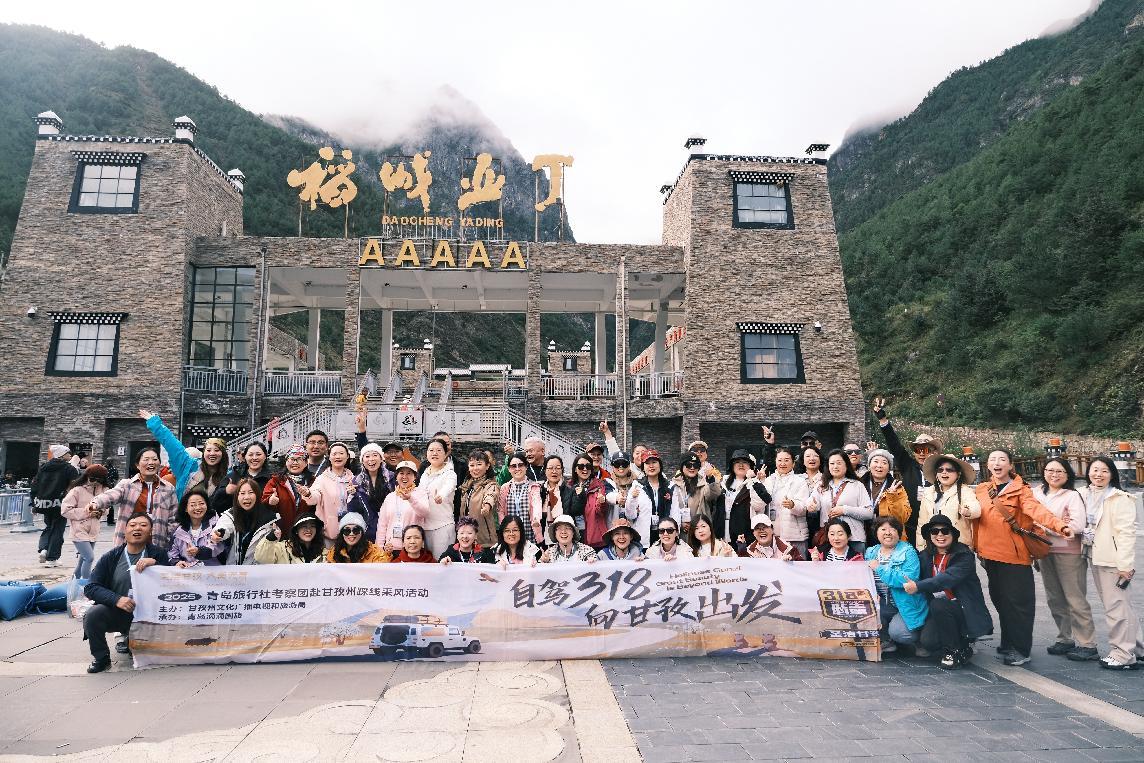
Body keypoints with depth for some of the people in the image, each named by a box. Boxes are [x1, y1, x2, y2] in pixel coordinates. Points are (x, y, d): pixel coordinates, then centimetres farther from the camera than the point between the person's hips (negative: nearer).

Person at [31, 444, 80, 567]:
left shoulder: (43, 467, 9)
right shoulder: (69, 468, -8)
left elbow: (35, 485, 11)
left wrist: (34, 504, 17)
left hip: (43, 504, 5)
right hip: (59, 504, -5)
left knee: (48, 527, 23)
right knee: (57, 530, 5)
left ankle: (43, 549, 2)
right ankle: (51, 559, 7)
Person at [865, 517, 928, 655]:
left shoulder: (908, 552, -7)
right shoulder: (870, 552, 10)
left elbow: (909, 580, -23)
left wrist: (880, 568, -20)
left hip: (906, 606, -4)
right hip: (881, 605, 5)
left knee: (897, 632, -26)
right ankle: (885, 641, 2)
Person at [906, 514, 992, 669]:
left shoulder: (964, 556, -13)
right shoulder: (925, 556, 5)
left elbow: (949, 578, -29)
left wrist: (918, 586, -38)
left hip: (966, 611, -4)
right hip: (939, 613, 4)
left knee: (938, 605, -32)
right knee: (926, 641, -20)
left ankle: (956, 650, -10)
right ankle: (963, 645, 12)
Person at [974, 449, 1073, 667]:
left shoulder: (1020, 490, -5)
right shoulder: (982, 490, 9)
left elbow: (1036, 509, -22)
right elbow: (977, 519, 14)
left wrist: (1059, 525, -37)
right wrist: (977, 547, 9)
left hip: (1015, 554, -5)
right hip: (990, 554, 5)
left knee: (1017, 603, -1)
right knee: (1000, 600, 13)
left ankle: (1020, 649, 11)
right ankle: (1008, 645, 26)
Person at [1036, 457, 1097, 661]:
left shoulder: (1072, 496, -7)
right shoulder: (1039, 495, 10)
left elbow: (1077, 526, -16)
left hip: (1068, 553, -6)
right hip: (1045, 552, 6)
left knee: (1075, 599, -3)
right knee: (1054, 599, 12)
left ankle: (1088, 645, 6)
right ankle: (1065, 639, 24)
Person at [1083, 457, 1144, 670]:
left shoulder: (1119, 499, -11)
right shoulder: (1087, 496, 10)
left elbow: (1126, 532, -15)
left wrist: (1125, 564, -18)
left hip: (1114, 561, -7)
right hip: (1097, 559, 7)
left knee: (1117, 607, -3)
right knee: (1121, 605, 16)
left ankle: (1123, 655, 6)